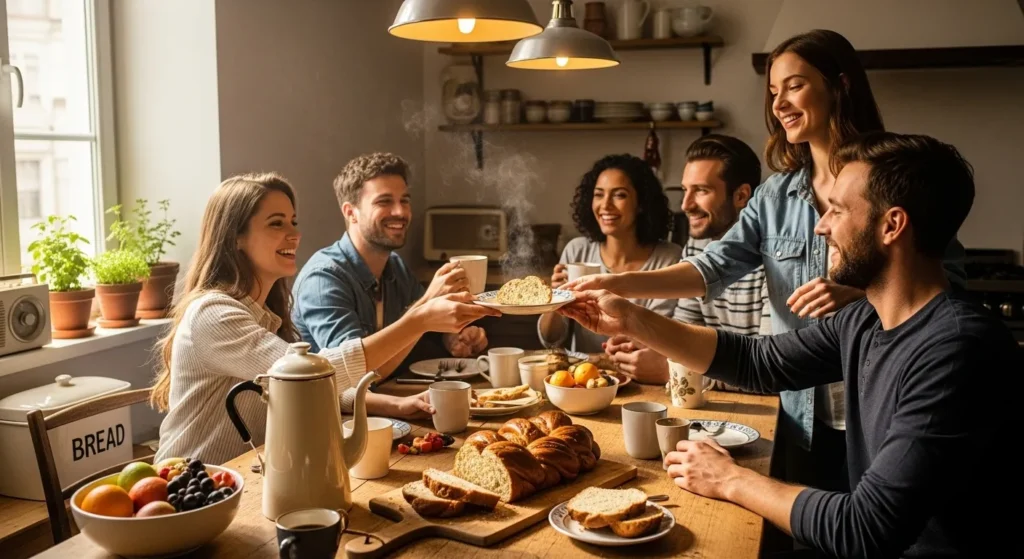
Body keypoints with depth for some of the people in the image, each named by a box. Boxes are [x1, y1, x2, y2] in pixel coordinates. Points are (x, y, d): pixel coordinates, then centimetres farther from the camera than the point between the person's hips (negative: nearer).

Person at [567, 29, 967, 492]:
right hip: (803, 417, 4)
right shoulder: (774, 197, 6)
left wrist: (860, 297, -24)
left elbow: (952, 285, -8)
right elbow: (714, 268, -4)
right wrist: (623, 283, -18)